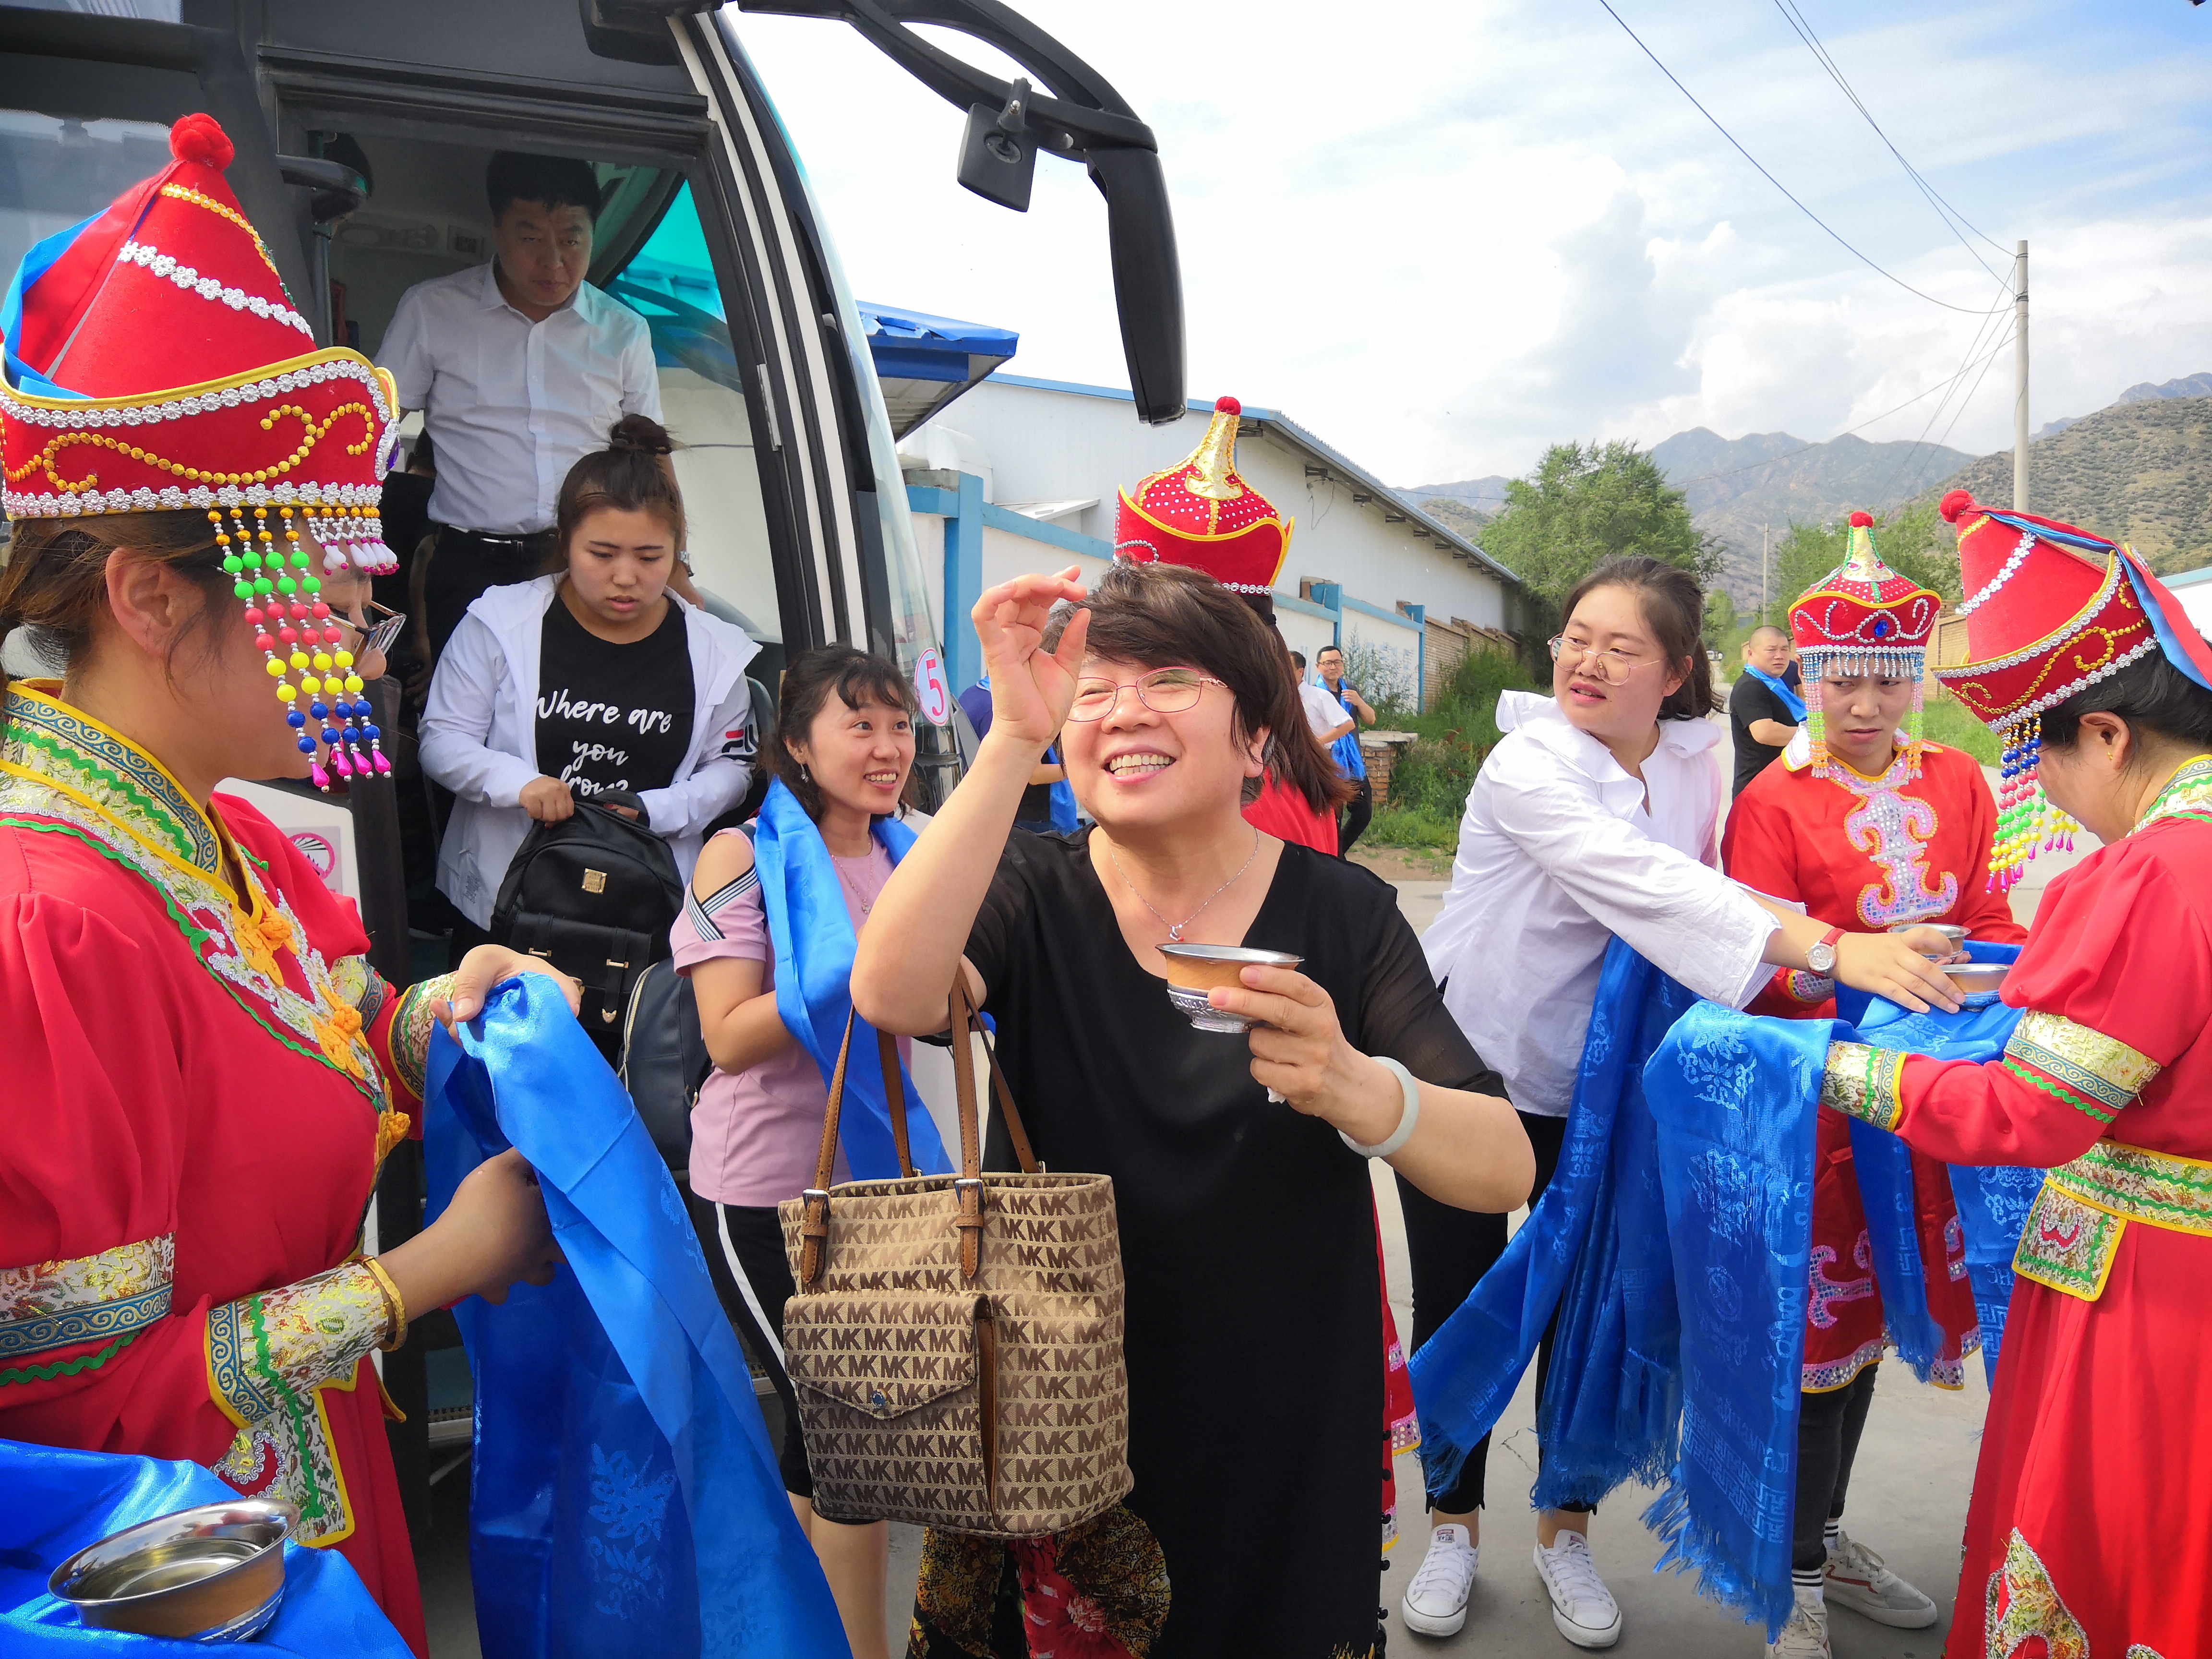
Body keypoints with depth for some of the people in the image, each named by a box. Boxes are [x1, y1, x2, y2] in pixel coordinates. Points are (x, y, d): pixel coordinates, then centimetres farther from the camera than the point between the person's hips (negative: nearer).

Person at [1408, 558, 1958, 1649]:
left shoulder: (1694, 765, -3)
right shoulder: (1527, 765, -22)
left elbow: (1696, 897, 3)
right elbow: (1642, 882, -35)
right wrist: (1828, 948, -43)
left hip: (1594, 1085, 4)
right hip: (1463, 1066, -4)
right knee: (1456, 1306, 7)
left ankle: (1566, 1531, 32)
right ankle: (1454, 1527, 29)